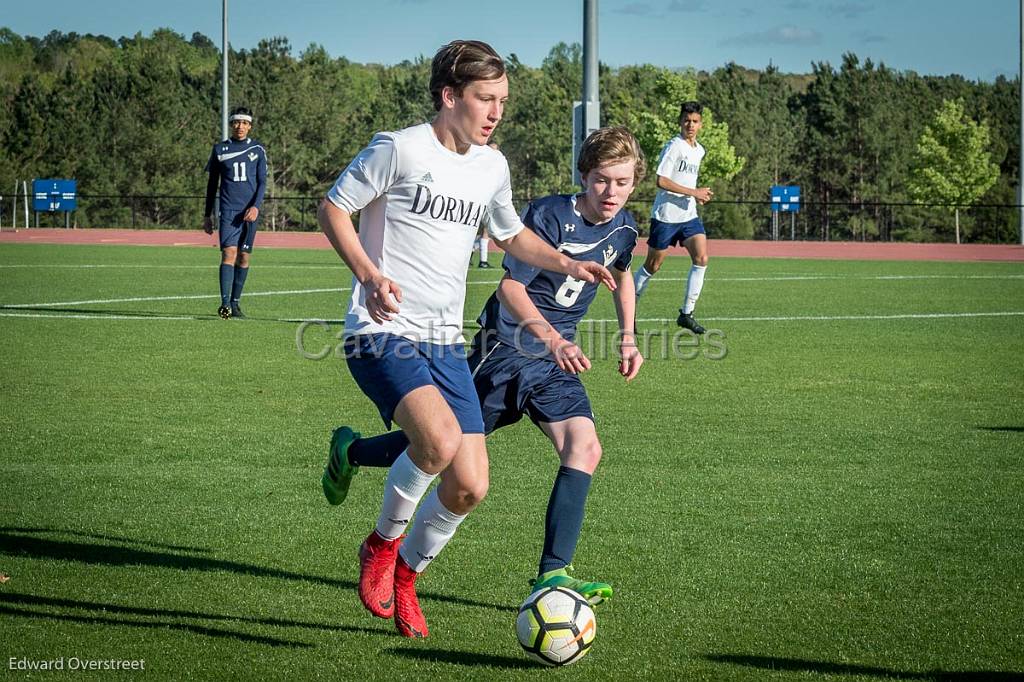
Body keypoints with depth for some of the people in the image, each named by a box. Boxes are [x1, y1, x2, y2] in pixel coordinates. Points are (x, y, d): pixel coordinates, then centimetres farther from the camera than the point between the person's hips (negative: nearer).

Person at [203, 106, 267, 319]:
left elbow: (262, 181, 5)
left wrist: (256, 206, -11)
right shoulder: (220, 149, 8)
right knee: (229, 252, -16)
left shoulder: (257, 149, 8)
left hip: (250, 211, 1)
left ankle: (235, 303, 12)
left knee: (244, 256, 3)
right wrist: (207, 215, 11)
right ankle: (225, 303, -23)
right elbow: (212, 184, 13)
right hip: (228, 210, -1)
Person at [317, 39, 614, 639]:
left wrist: (566, 264, 10)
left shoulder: (492, 167, 11)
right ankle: (383, 544, -5)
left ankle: (404, 576, 25)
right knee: (441, 438, -32)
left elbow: (512, 235, 28)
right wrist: (371, 276, -19)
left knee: (469, 488, -2)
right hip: (383, 334, -7)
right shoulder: (401, 149, -9)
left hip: (445, 342, 7)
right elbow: (333, 208, -4)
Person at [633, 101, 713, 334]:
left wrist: (699, 196, 8)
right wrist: (693, 192, -20)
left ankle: (686, 313, -6)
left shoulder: (699, 150, 13)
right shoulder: (674, 146, -13)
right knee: (653, 265, 3)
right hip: (666, 215, -6)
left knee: (701, 258, -11)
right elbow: (661, 181, -21)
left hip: (689, 215, 7)